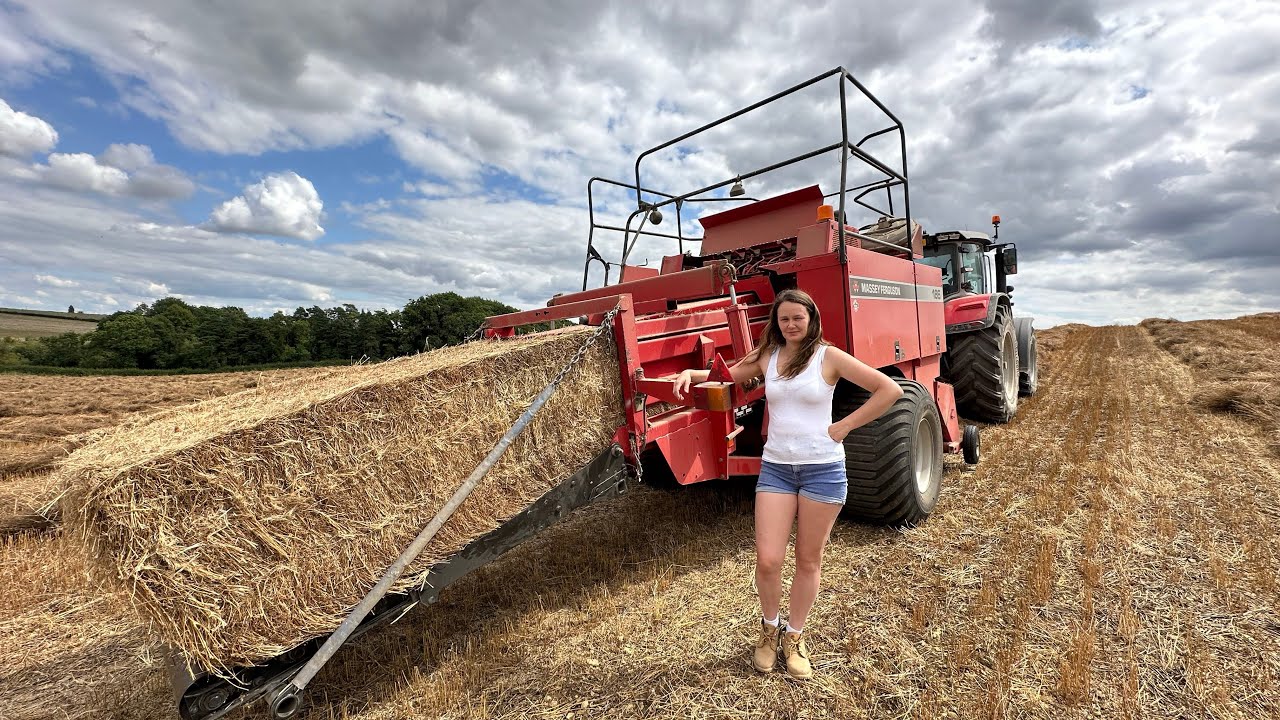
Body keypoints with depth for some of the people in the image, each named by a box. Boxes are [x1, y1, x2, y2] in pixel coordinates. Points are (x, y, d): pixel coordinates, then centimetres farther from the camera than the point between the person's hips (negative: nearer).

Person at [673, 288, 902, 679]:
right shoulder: (767, 356, 5)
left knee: (808, 560, 11)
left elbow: (890, 390, -5)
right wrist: (691, 373, -2)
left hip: (822, 468, -2)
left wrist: (846, 425, -8)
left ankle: (794, 637, 33)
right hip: (775, 468, 2)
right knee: (767, 560, -3)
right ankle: (769, 629, 27)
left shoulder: (829, 356, -5)